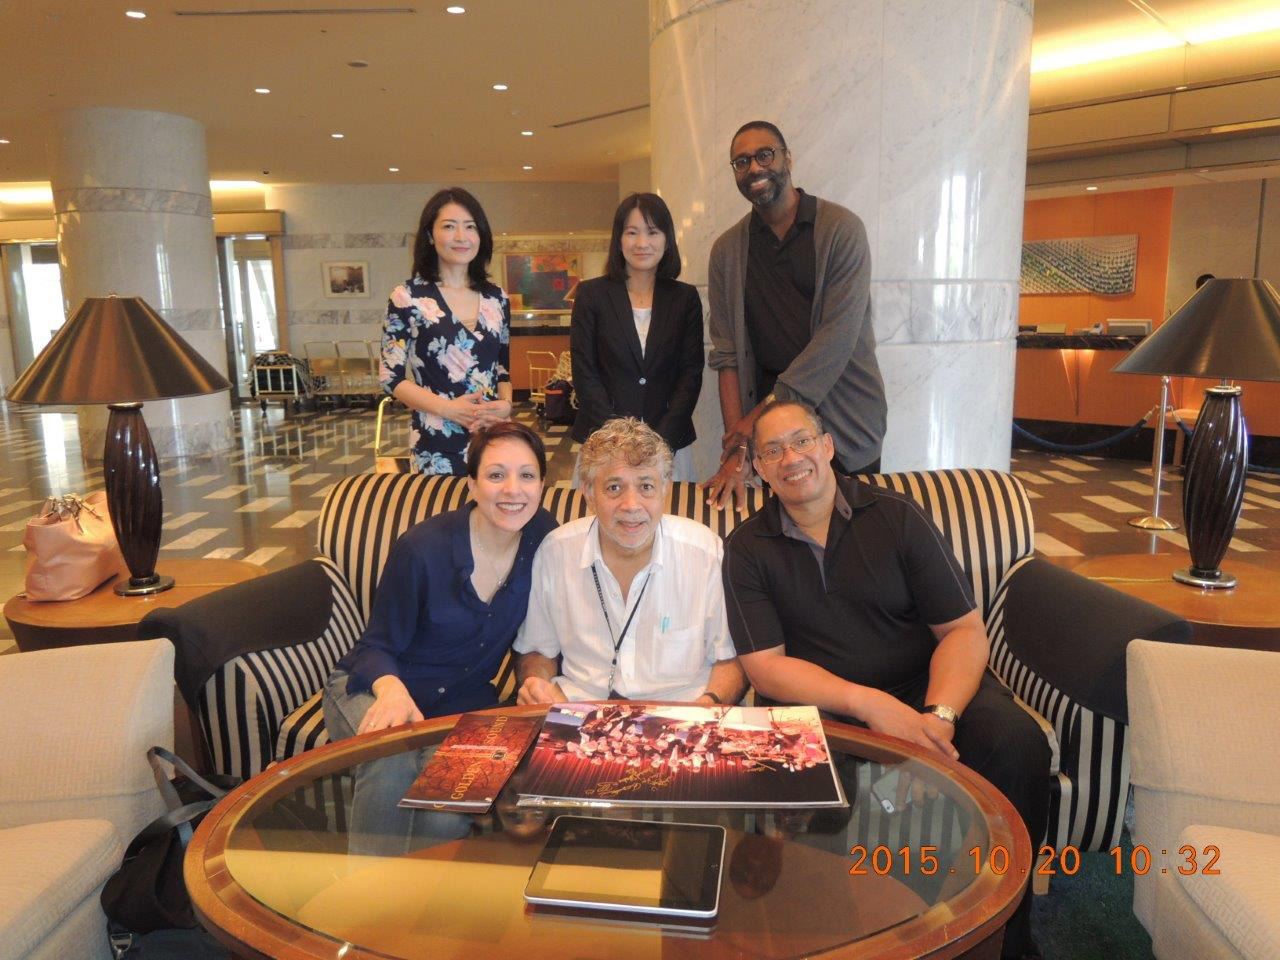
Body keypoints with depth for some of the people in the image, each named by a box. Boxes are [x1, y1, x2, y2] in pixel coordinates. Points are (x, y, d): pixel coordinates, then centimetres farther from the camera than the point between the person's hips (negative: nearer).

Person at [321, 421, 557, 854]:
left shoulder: (544, 537, -9)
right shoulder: (422, 547, -21)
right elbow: (377, 646, -11)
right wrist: (391, 689, -33)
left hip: (463, 700, 3)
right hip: (374, 687, -2)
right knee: (392, 763, -35)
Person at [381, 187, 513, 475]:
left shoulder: (497, 298, 9)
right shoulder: (408, 297, -4)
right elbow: (392, 377, -5)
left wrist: (506, 403, -5)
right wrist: (448, 409, -17)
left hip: (492, 435, 4)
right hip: (437, 444, -4)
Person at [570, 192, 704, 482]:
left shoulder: (686, 298, 5)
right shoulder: (591, 294, 1)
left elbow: (691, 374, 1)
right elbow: (584, 374, -3)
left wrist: (661, 442, -10)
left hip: (669, 443, 1)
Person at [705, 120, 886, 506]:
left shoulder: (841, 229, -6)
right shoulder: (727, 250, 5)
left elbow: (838, 336, -15)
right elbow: (727, 354, -2)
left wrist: (765, 410, -17)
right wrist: (738, 449, -12)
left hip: (846, 419, -2)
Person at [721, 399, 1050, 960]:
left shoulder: (896, 517, 1)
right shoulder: (746, 550, 1)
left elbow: (964, 629, -1)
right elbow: (765, 667, -7)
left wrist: (939, 713, -20)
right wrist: (871, 705, -21)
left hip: (929, 683, 1)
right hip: (821, 704, -1)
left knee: (1015, 740, -26)